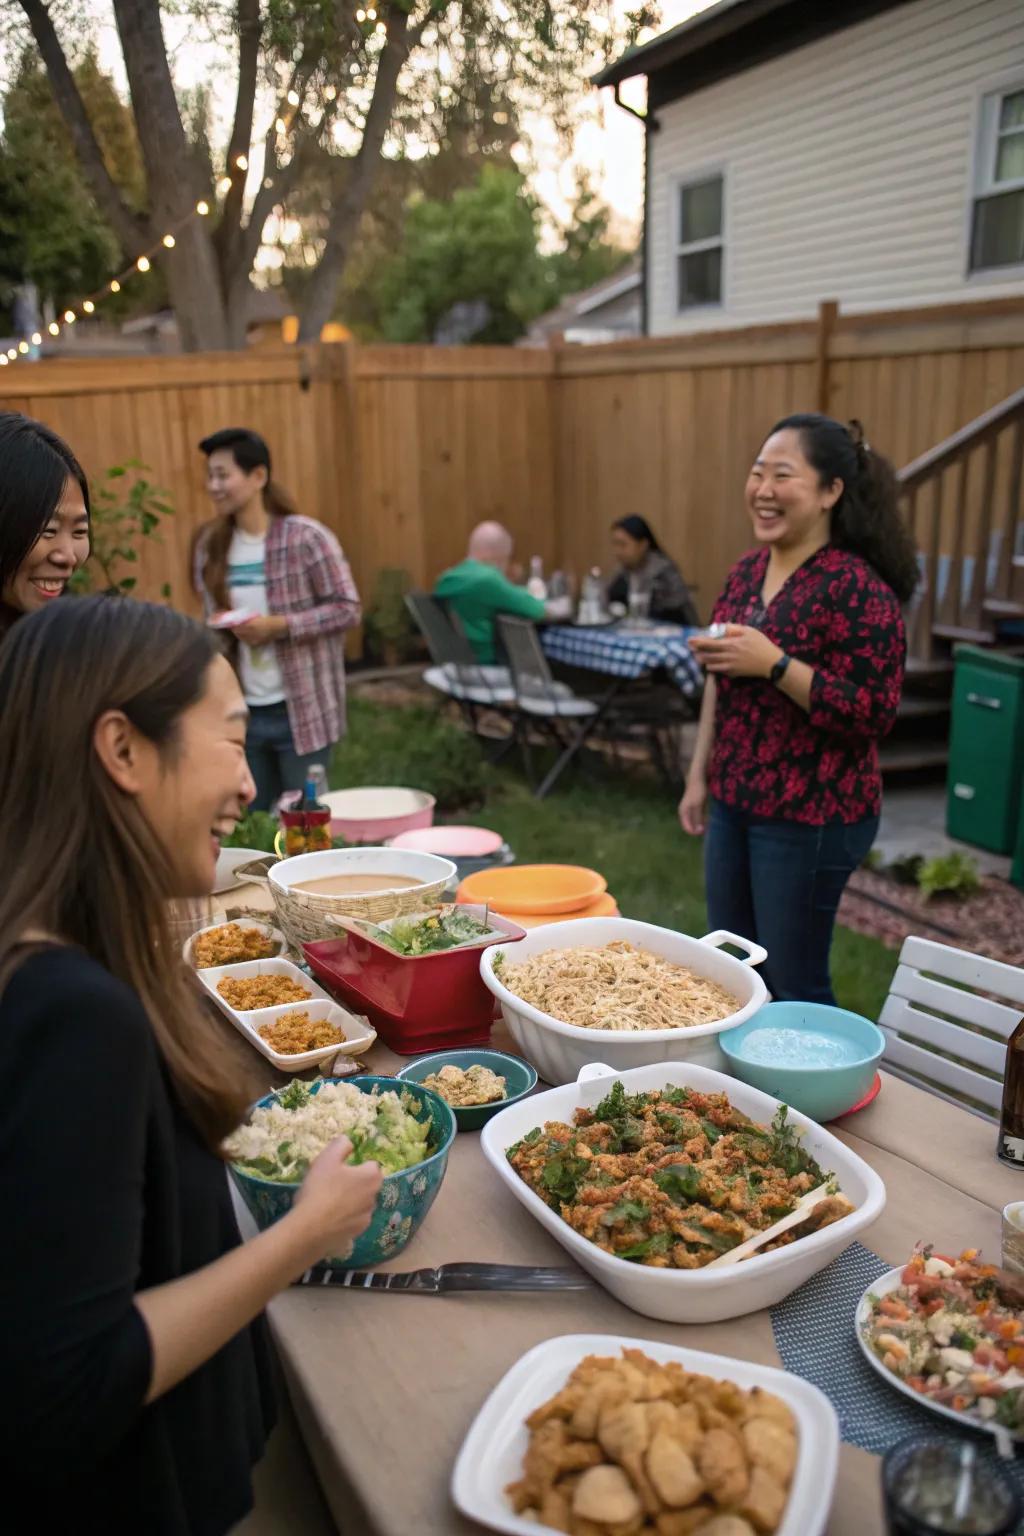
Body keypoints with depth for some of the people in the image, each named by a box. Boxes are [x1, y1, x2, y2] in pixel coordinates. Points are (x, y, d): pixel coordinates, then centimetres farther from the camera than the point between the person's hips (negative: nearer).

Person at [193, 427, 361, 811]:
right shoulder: (210, 544, 6)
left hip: (300, 710, -5)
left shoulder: (306, 537, -12)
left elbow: (347, 608, -11)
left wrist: (279, 626, -21)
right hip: (242, 711, 5)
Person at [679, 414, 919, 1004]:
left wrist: (774, 663, -27)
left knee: (793, 987, 4)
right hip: (734, 802, 8)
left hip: (811, 817, -8)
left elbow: (874, 712, -21)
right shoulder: (747, 571, 6)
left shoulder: (858, 589, -17)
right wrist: (699, 775, 16)